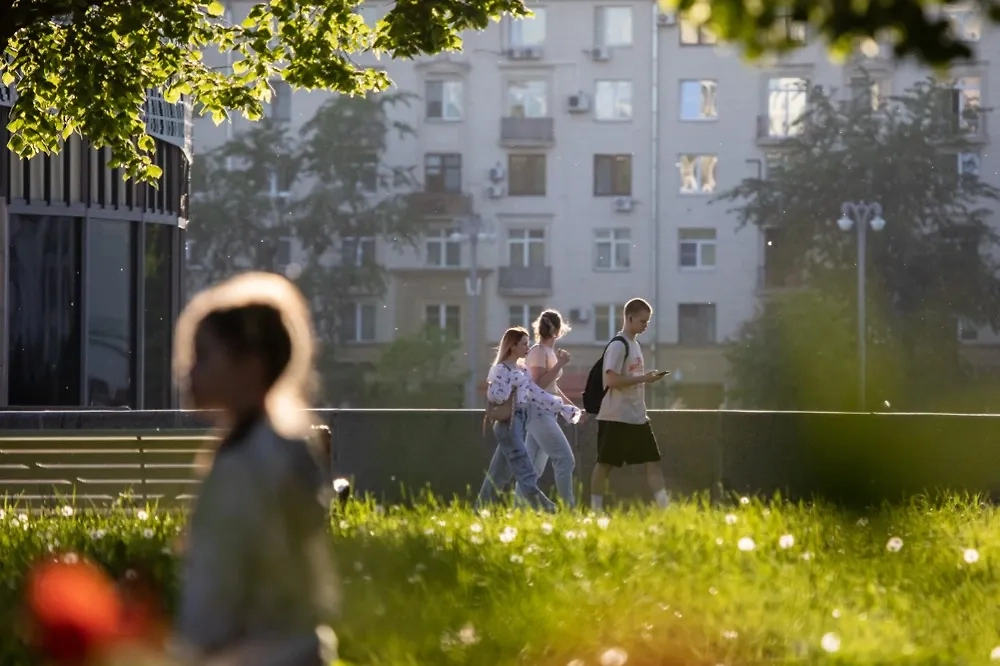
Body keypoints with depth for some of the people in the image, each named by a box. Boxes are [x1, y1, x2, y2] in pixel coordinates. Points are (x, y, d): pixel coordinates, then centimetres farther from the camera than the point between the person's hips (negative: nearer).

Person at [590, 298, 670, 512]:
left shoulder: (634, 344, 15)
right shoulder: (618, 345, -13)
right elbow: (612, 380, -22)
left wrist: (648, 378, 8)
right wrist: (644, 378, -19)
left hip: (637, 416, 9)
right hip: (616, 417, -9)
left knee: (652, 460, 3)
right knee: (605, 463, -1)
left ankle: (664, 507, 0)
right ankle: (596, 510, 5)